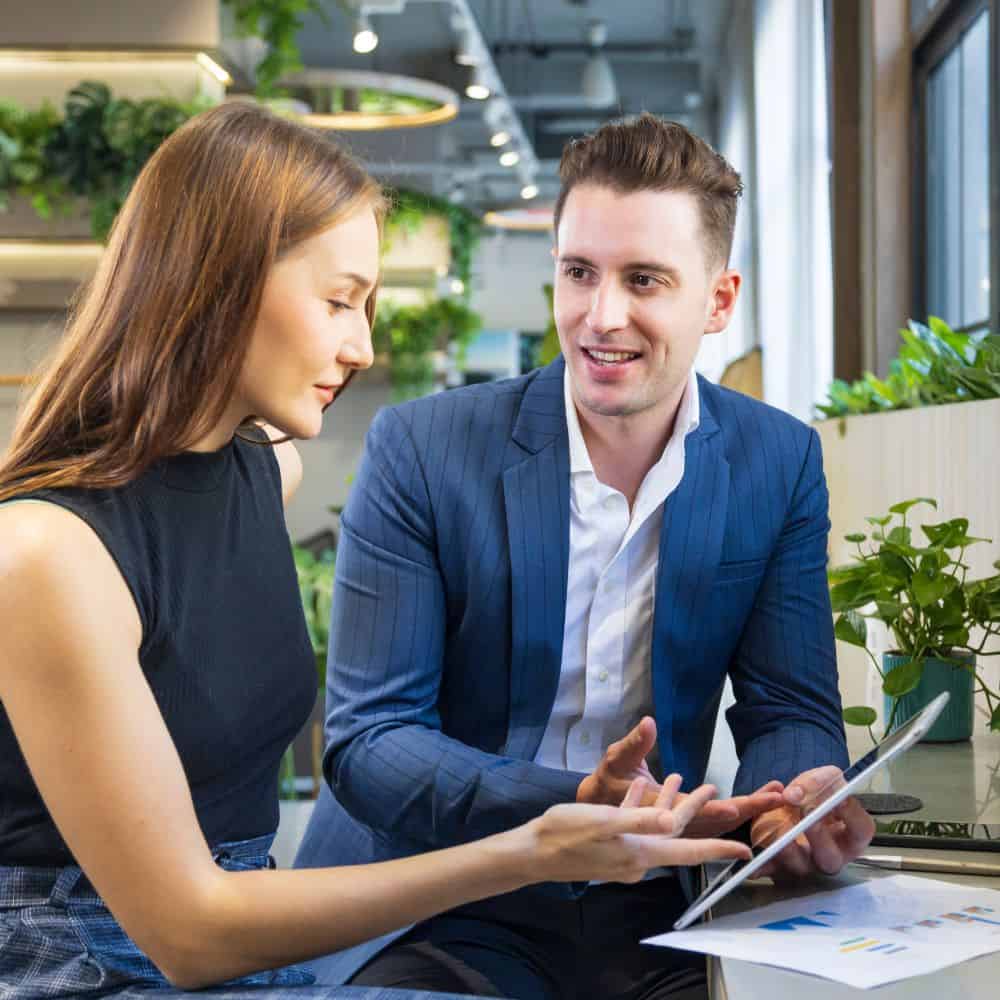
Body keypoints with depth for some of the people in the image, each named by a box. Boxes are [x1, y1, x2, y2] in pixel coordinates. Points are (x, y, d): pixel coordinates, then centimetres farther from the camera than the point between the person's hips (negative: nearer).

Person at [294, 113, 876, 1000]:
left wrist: (802, 798, -21)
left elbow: (790, 712, 4)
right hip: (432, 918, -3)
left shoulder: (780, 463, 1)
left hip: (646, 921, 4)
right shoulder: (419, 451, -8)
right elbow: (365, 738, -11)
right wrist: (576, 805, -28)